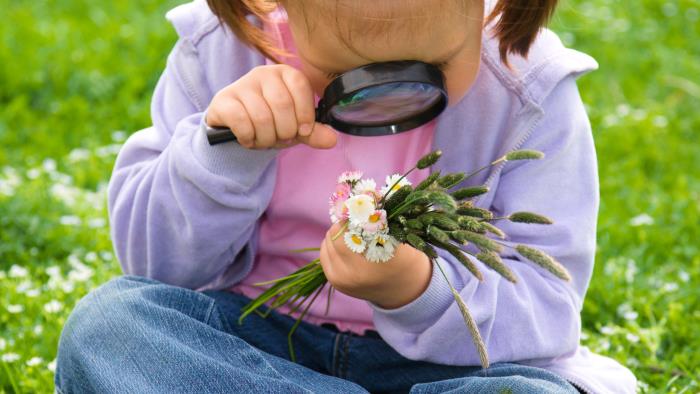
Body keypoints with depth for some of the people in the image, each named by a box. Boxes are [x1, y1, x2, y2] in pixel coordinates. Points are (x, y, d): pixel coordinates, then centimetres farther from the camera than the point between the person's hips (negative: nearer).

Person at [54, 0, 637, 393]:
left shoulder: (532, 94, -13)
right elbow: (156, 262, -4)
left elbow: (545, 313, -15)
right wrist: (222, 152, -24)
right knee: (106, 321, -25)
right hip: (259, 338, 3)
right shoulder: (222, 51, -9)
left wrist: (417, 291, -36)